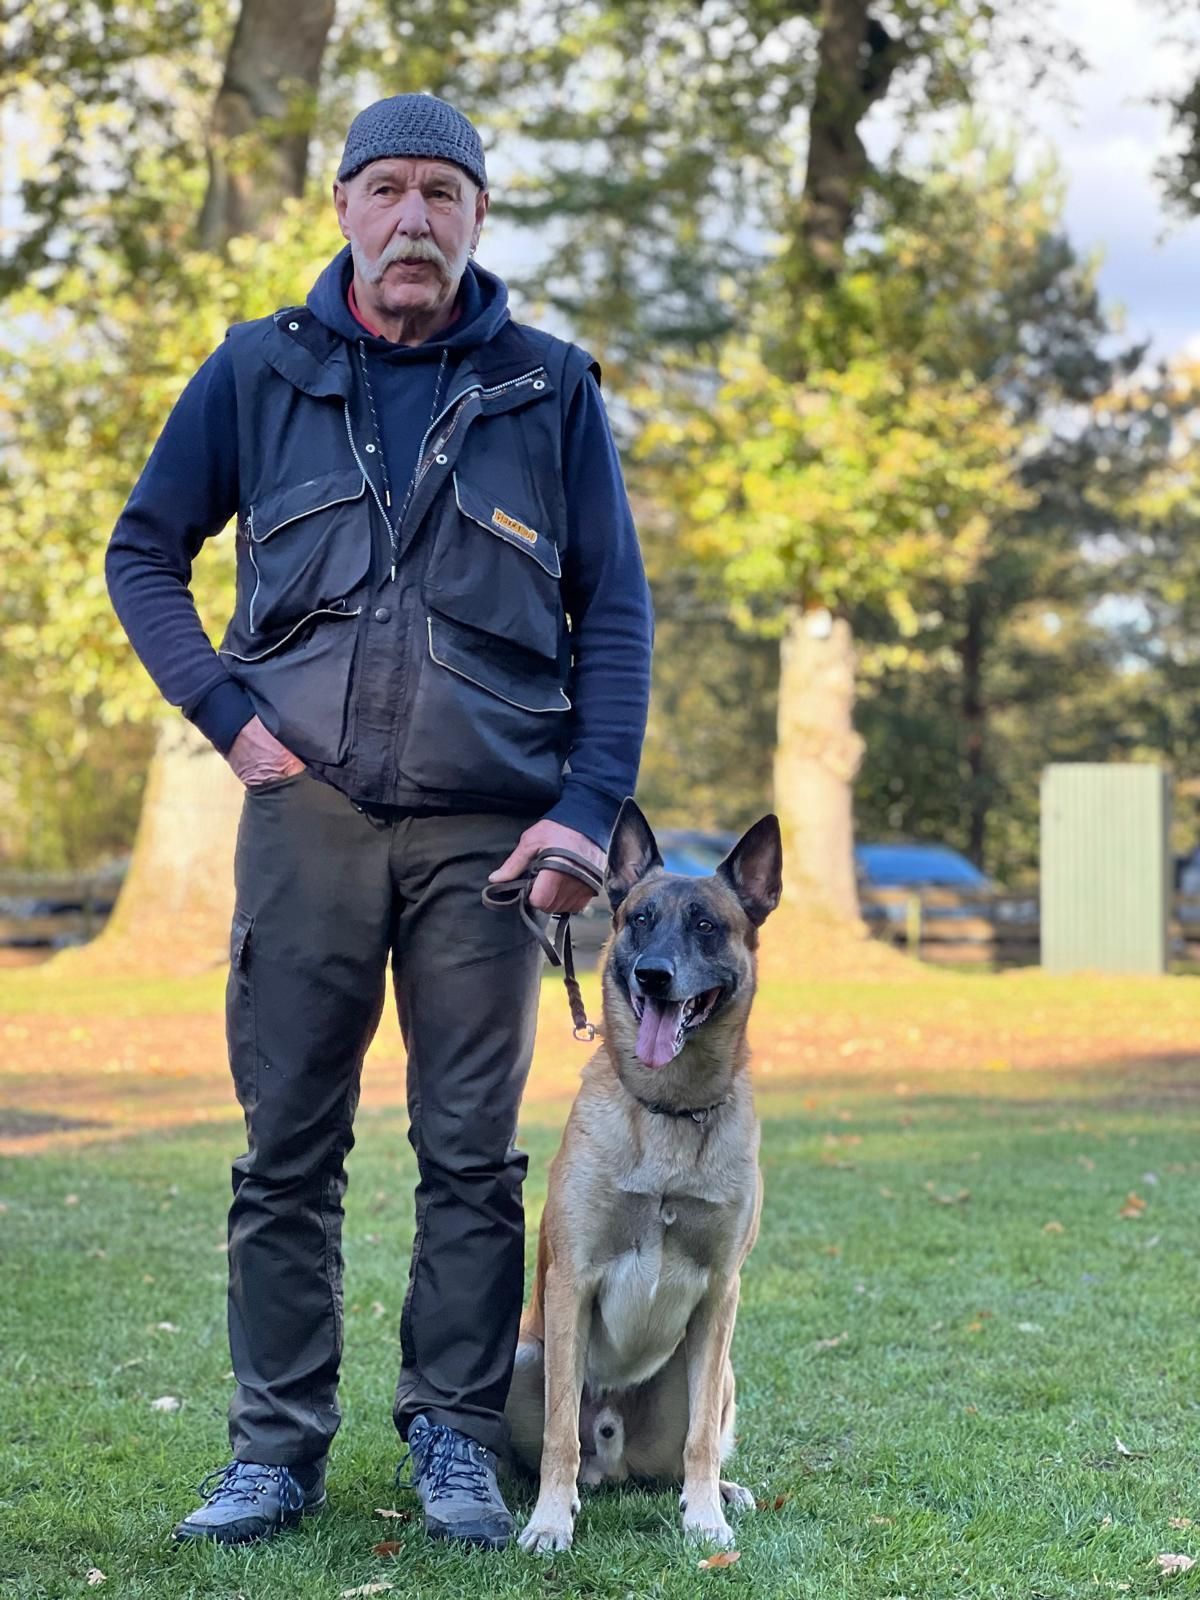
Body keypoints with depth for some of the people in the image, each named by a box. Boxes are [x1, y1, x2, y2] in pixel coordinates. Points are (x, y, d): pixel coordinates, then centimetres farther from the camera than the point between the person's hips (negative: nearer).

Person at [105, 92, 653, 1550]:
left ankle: (456, 1441, 15)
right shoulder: (257, 373, 7)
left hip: (488, 824, 0)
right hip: (306, 812, 0)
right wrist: (226, 711, 1)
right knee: (287, 1147, 3)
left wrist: (589, 805, -3)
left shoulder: (549, 390, 6)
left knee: (472, 1153, 4)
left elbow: (615, 610, 7)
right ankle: (275, 1446, 12)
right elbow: (143, 550, 14)